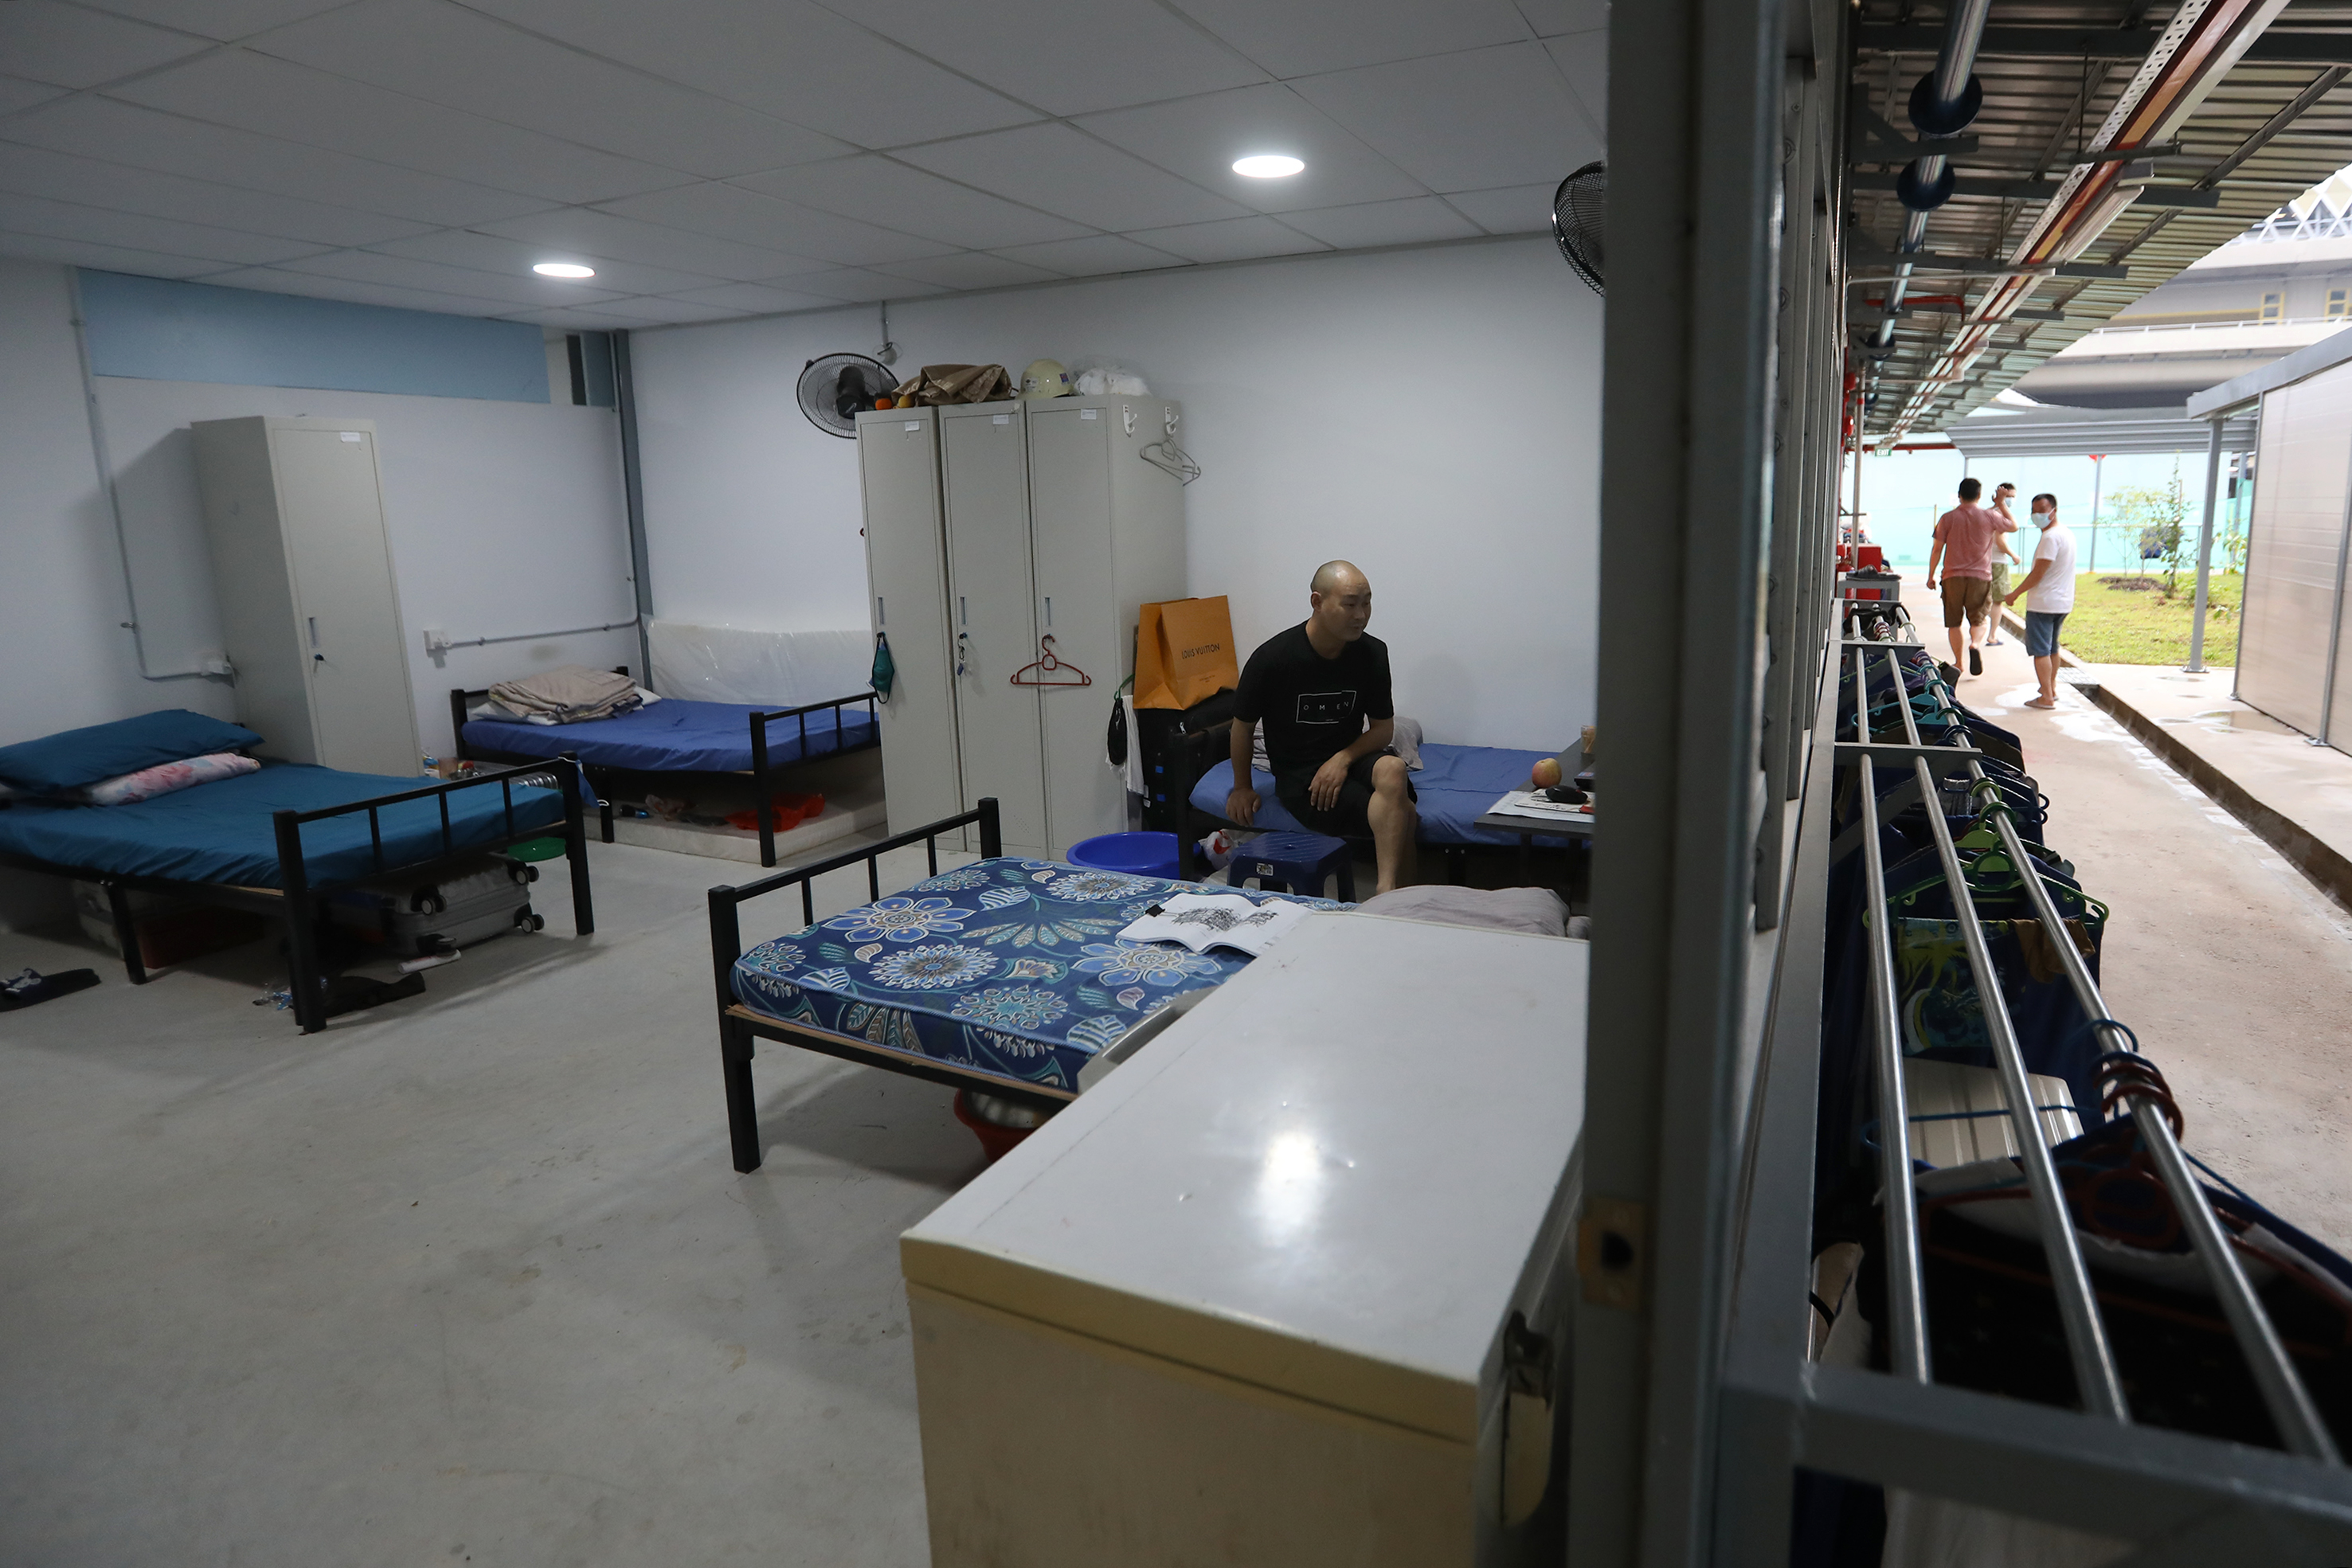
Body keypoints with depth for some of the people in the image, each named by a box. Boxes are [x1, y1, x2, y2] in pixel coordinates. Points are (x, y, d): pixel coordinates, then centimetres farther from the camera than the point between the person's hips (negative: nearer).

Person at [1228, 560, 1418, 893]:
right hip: (1298, 774, -3)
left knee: (1393, 769, -34)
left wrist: (1344, 758, -13)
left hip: (1351, 757, 4)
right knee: (1400, 816, -26)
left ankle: (1387, 895, -36)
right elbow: (1243, 725, 2)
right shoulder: (1272, 658, -13)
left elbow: (1383, 727, 5)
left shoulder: (1373, 653, -2)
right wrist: (1242, 788, 11)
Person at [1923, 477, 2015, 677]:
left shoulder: (1948, 518, 0)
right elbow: (2014, 527, 19)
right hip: (1980, 577, 0)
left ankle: (1958, 663, 11)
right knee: (1978, 619, 8)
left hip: (1953, 577, 0)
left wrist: (1930, 576, 10)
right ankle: (1974, 644, -23)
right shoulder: (1989, 516, 0)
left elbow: (1937, 550, 1)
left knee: (1953, 622, 10)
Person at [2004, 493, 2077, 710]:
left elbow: (2038, 573, -20)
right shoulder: (2067, 533, 12)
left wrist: (2015, 594, -10)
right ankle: (2052, 689, 32)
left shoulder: (2050, 538, -19)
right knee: (2052, 647, 21)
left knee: (2040, 650, -5)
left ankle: (2047, 698, -5)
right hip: (2063, 602, 10)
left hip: (2042, 602, -10)